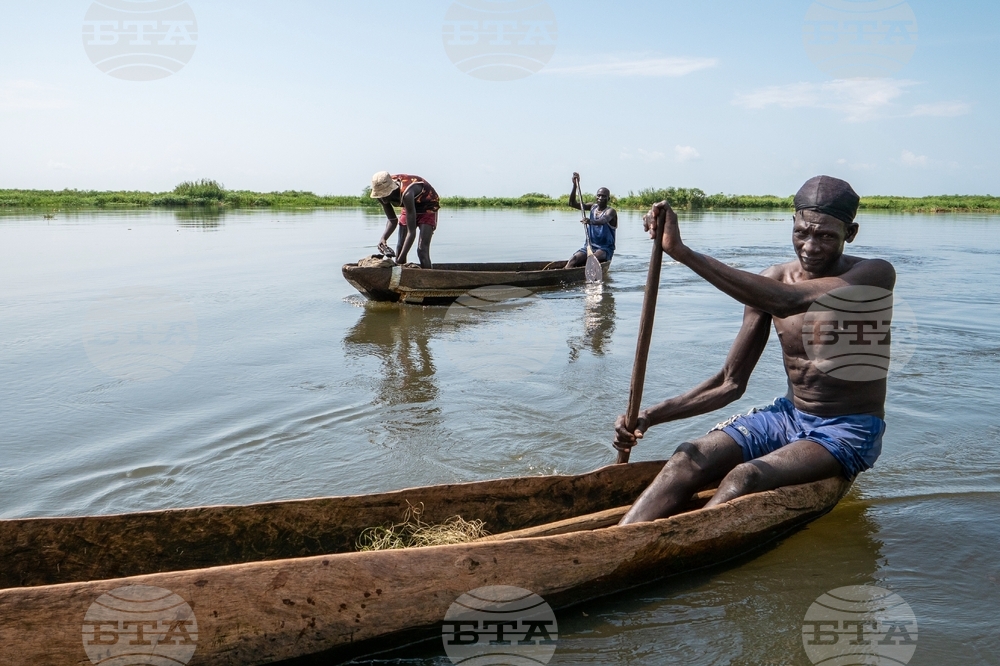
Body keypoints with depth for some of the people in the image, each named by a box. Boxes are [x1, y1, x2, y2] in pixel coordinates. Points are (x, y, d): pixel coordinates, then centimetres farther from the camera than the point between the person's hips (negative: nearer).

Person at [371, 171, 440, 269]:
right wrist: (383, 238, -24)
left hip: (428, 208, -7)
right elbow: (392, 220, -4)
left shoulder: (406, 194, -41)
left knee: (422, 251, -21)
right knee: (399, 248, 1)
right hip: (410, 209, 7)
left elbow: (411, 232, -41)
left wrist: (400, 260, -42)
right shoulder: (383, 193, -19)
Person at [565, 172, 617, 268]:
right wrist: (575, 185, -8)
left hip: (605, 249, -5)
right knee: (573, 259, -22)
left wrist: (591, 222, -52)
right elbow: (572, 204, 3)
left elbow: (603, 220, -31)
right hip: (590, 246, 5)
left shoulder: (611, 211, -8)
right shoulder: (593, 207, 11)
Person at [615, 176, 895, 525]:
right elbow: (731, 383, 1)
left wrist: (683, 252, -41)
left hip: (850, 431, -4)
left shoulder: (874, 275, -16)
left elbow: (789, 301, -37)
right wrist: (651, 416, -13)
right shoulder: (772, 281, 0)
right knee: (688, 459, -22)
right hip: (788, 415, 5)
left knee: (747, 477, -32)